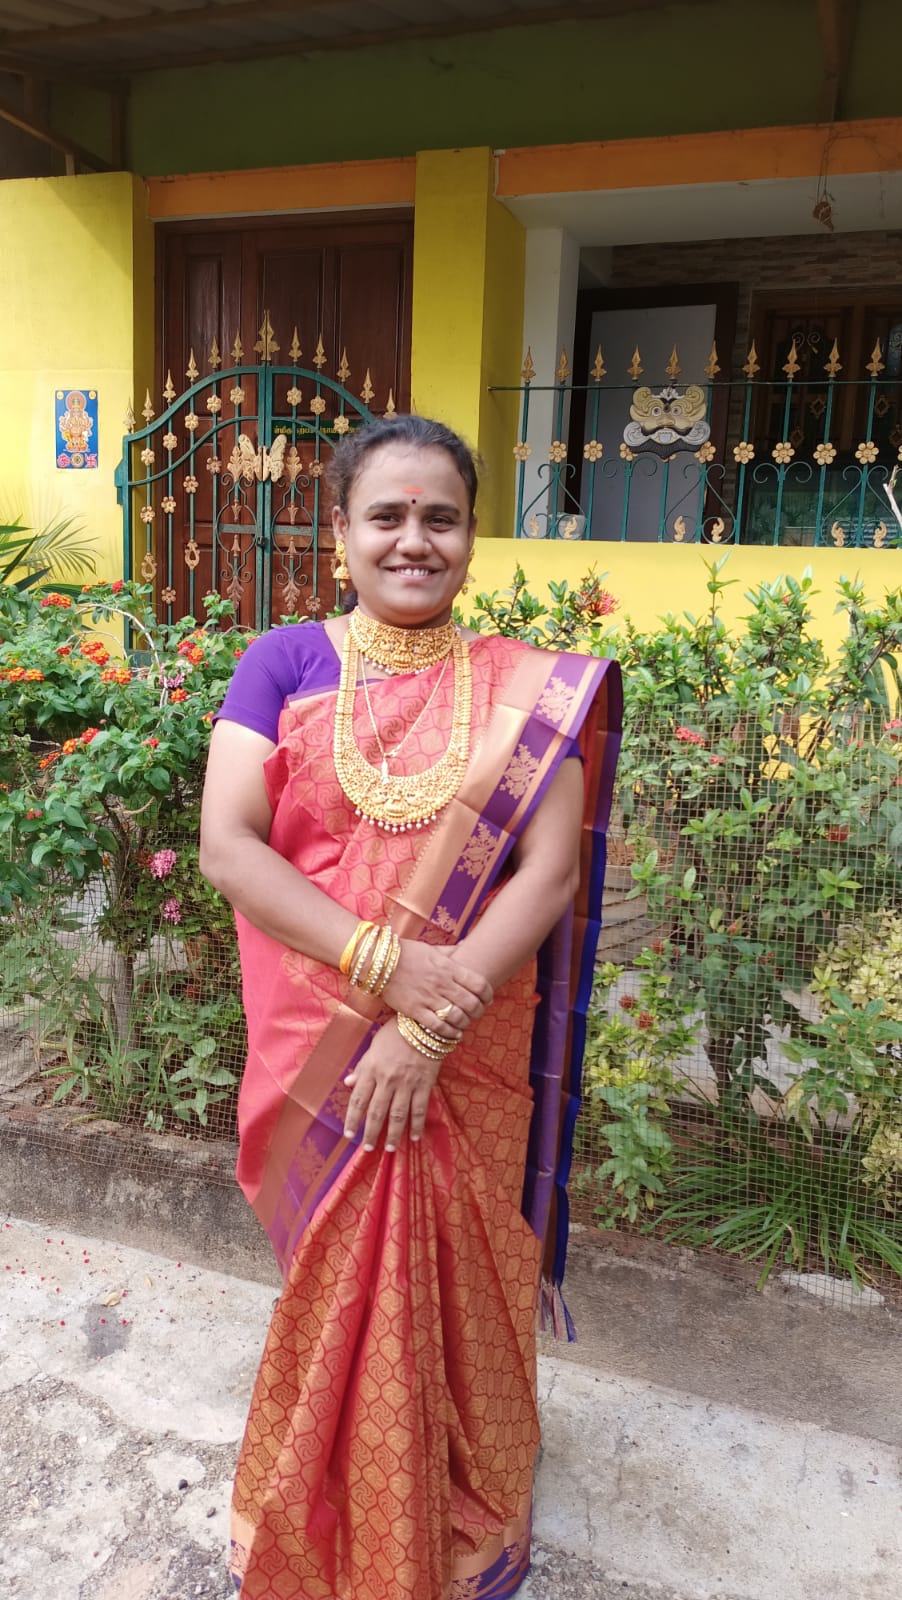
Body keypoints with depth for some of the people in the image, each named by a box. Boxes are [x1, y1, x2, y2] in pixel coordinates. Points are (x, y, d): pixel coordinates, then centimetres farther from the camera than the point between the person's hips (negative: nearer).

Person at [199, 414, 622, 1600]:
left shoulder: (529, 691, -4)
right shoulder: (285, 663, -3)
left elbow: (550, 871, -12)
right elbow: (226, 845, -12)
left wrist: (429, 1026, -21)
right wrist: (385, 964, -23)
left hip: (469, 1061, 0)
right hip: (318, 1048, 1)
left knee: (453, 1289, 17)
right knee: (338, 1290, 19)